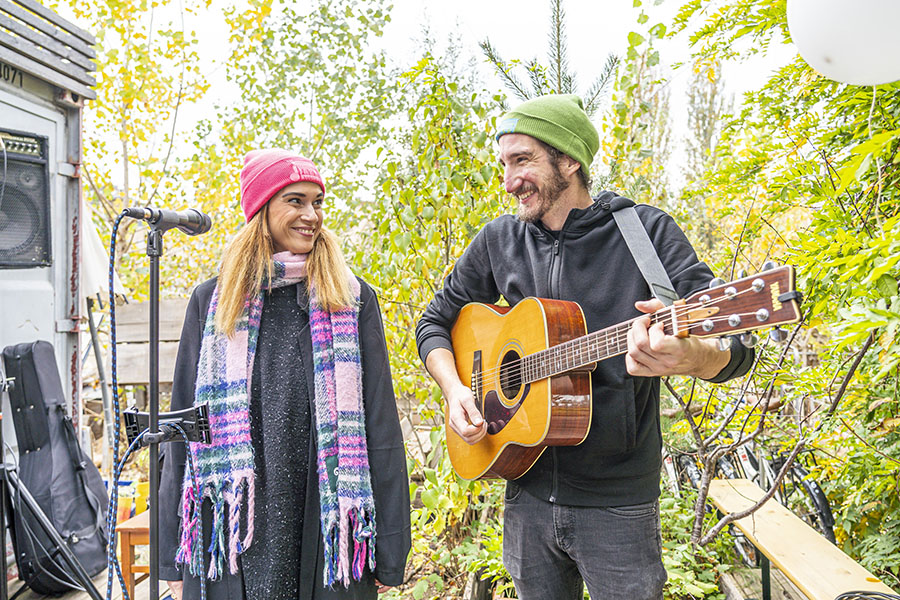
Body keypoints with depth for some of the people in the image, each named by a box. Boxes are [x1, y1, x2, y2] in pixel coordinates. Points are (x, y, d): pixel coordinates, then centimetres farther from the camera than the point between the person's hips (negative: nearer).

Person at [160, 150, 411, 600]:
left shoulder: (352, 300, 2)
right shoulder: (211, 302, 6)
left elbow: (380, 426, 1)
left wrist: (388, 554, -3)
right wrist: (173, 561, 6)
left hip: (326, 531, -1)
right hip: (231, 530, 1)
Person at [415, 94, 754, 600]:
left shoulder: (647, 232, -8)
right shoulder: (500, 240, 3)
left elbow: (737, 348, -15)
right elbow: (435, 321, 14)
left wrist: (686, 356, -38)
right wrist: (455, 390, -5)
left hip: (617, 505, -3)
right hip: (528, 492, 4)